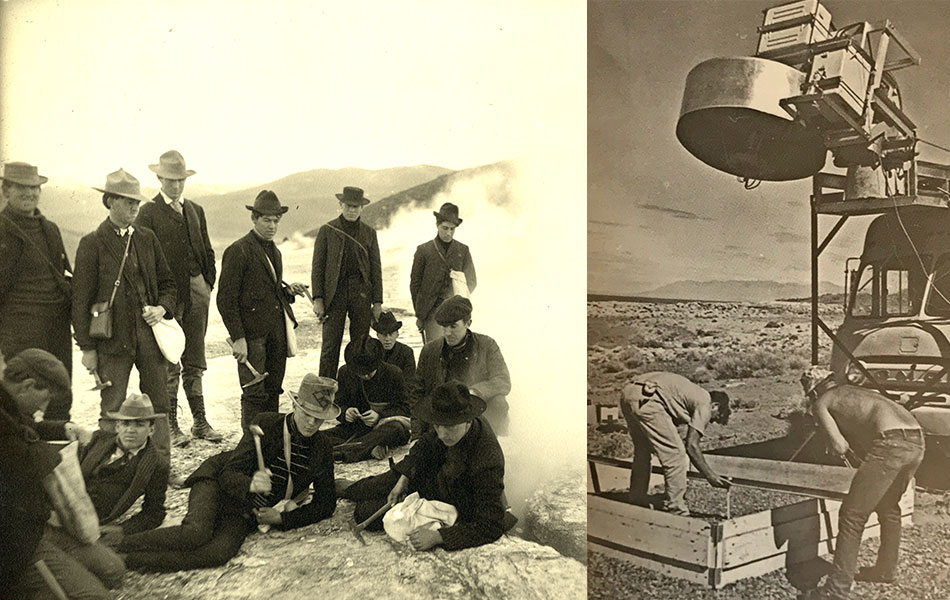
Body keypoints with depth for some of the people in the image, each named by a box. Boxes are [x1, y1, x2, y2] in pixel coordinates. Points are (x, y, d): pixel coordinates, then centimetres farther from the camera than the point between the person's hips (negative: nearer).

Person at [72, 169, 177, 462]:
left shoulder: (147, 238, 11)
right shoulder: (92, 243, -4)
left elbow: (167, 282, 19)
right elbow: (81, 299, -4)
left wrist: (162, 308, -2)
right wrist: (87, 347, -7)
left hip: (150, 333, 5)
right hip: (114, 338, -4)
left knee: (158, 405, 9)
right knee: (112, 411, 3)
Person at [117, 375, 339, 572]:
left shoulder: (322, 449, -1)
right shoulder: (265, 423, -9)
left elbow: (326, 503, 5)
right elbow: (229, 474, -12)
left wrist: (282, 518, -6)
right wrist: (250, 485, -35)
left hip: (246, 516, 2)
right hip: (216, 484, -2)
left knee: (220, 552, -30)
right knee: (195, 534, -33)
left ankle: (131, 560, -20)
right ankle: (118, 544, -13)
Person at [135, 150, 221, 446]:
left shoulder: (196, 210, 15)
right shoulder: (148, 213, -3)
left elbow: (207, 252, 20)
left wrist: (208, 285, 10)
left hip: (196, 296, 5)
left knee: (194, 363, 11)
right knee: (169, 366, 1)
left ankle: (200, 421, 18)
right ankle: (170, 426, 11)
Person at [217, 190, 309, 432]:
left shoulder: (275, 251, 17)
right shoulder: (238, 251, -8)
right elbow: (226, 299, -11)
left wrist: (288, 290, 6)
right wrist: (237, 338, -16)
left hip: (278, 331, 7)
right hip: (252, 334, -7)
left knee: (273, 391, 11)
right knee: (255, 395, -4)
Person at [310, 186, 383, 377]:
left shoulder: (369, 232, 10)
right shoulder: (327, 230, 4)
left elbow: (376, 269, 9)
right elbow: (318, 266, 2)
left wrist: (377, 302, 3)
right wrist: (318, 299, -7)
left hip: (362, 293, 2)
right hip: (335, 292, -2)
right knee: (330, 345, -3)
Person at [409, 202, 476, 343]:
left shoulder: (463, 250, 9)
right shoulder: (423, 250, 3)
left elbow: (472, 281, 12)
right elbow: (415, 283, 6)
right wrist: (419, 315, 4)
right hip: (433, 311, -2)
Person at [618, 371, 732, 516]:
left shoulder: (695, 394, 29)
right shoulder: (704, 405, 4)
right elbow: (692, 446, -3)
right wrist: (710, 475, 6)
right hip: (645, 399, -10)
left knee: (642, 452, 25)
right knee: (675, 455, -1)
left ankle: (637, 503, 35)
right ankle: (675, 510, 4)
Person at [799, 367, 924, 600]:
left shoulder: (821, 403, 13)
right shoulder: (854, 391, 34)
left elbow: (839, 447, 1)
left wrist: (846, 448, 19)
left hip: (890, 443, -8)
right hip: (917, 439, 8)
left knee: (852, 517, 0)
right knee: (888, 507, 29)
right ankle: (887, 569, 44)